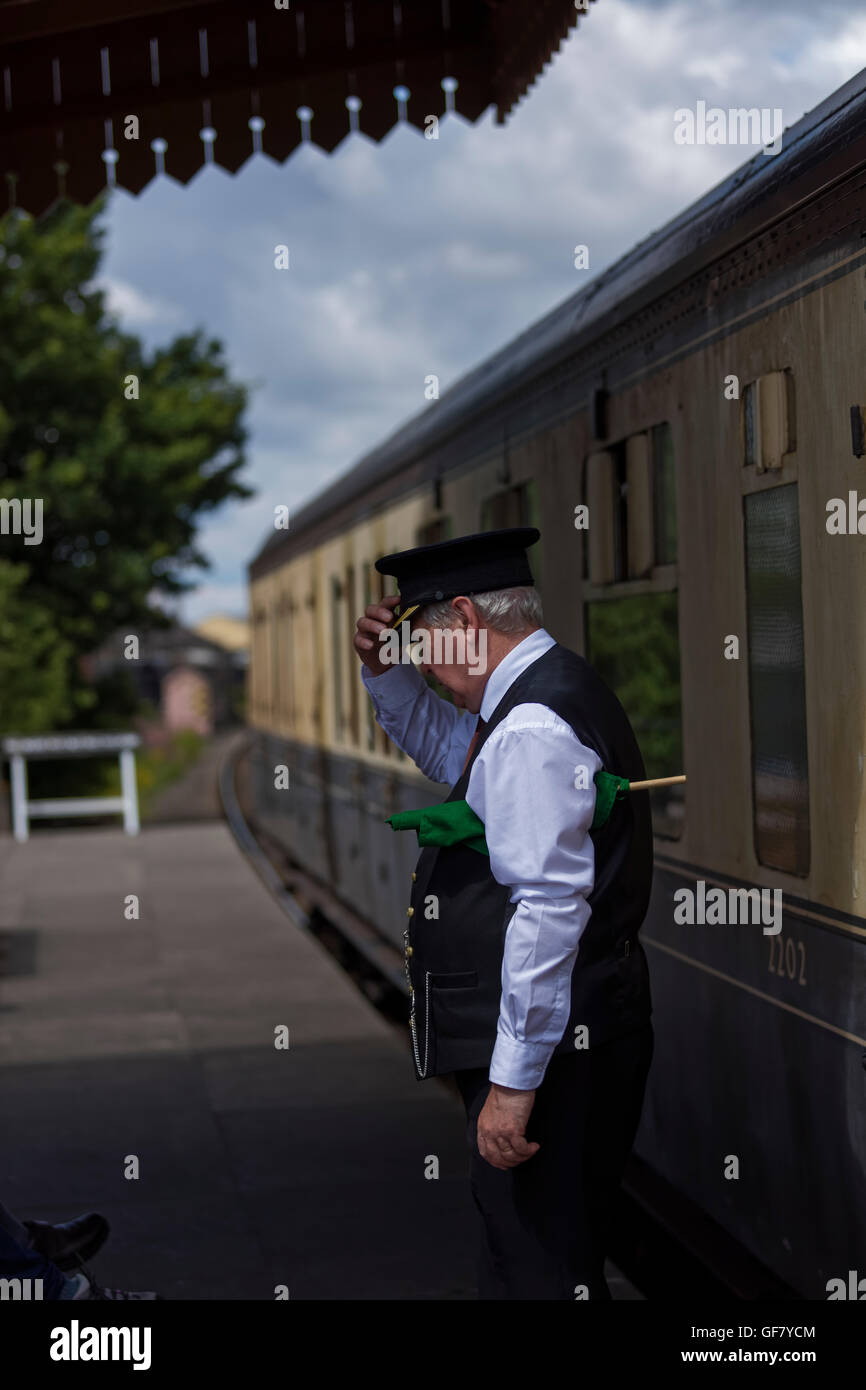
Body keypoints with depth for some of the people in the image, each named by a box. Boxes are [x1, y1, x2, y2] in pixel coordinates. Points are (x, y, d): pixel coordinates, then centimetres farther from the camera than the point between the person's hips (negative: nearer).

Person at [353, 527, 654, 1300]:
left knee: (537, 1274, -6)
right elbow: (444, 749, 36)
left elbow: (550, 908, -27)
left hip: (550, 1052, -11)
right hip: (575, 1042, 11)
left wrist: (515, 1081, -26)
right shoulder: (550, 693, 14)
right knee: (562, 1265, 18)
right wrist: (386, 672, 18)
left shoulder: (531, 729, -20)